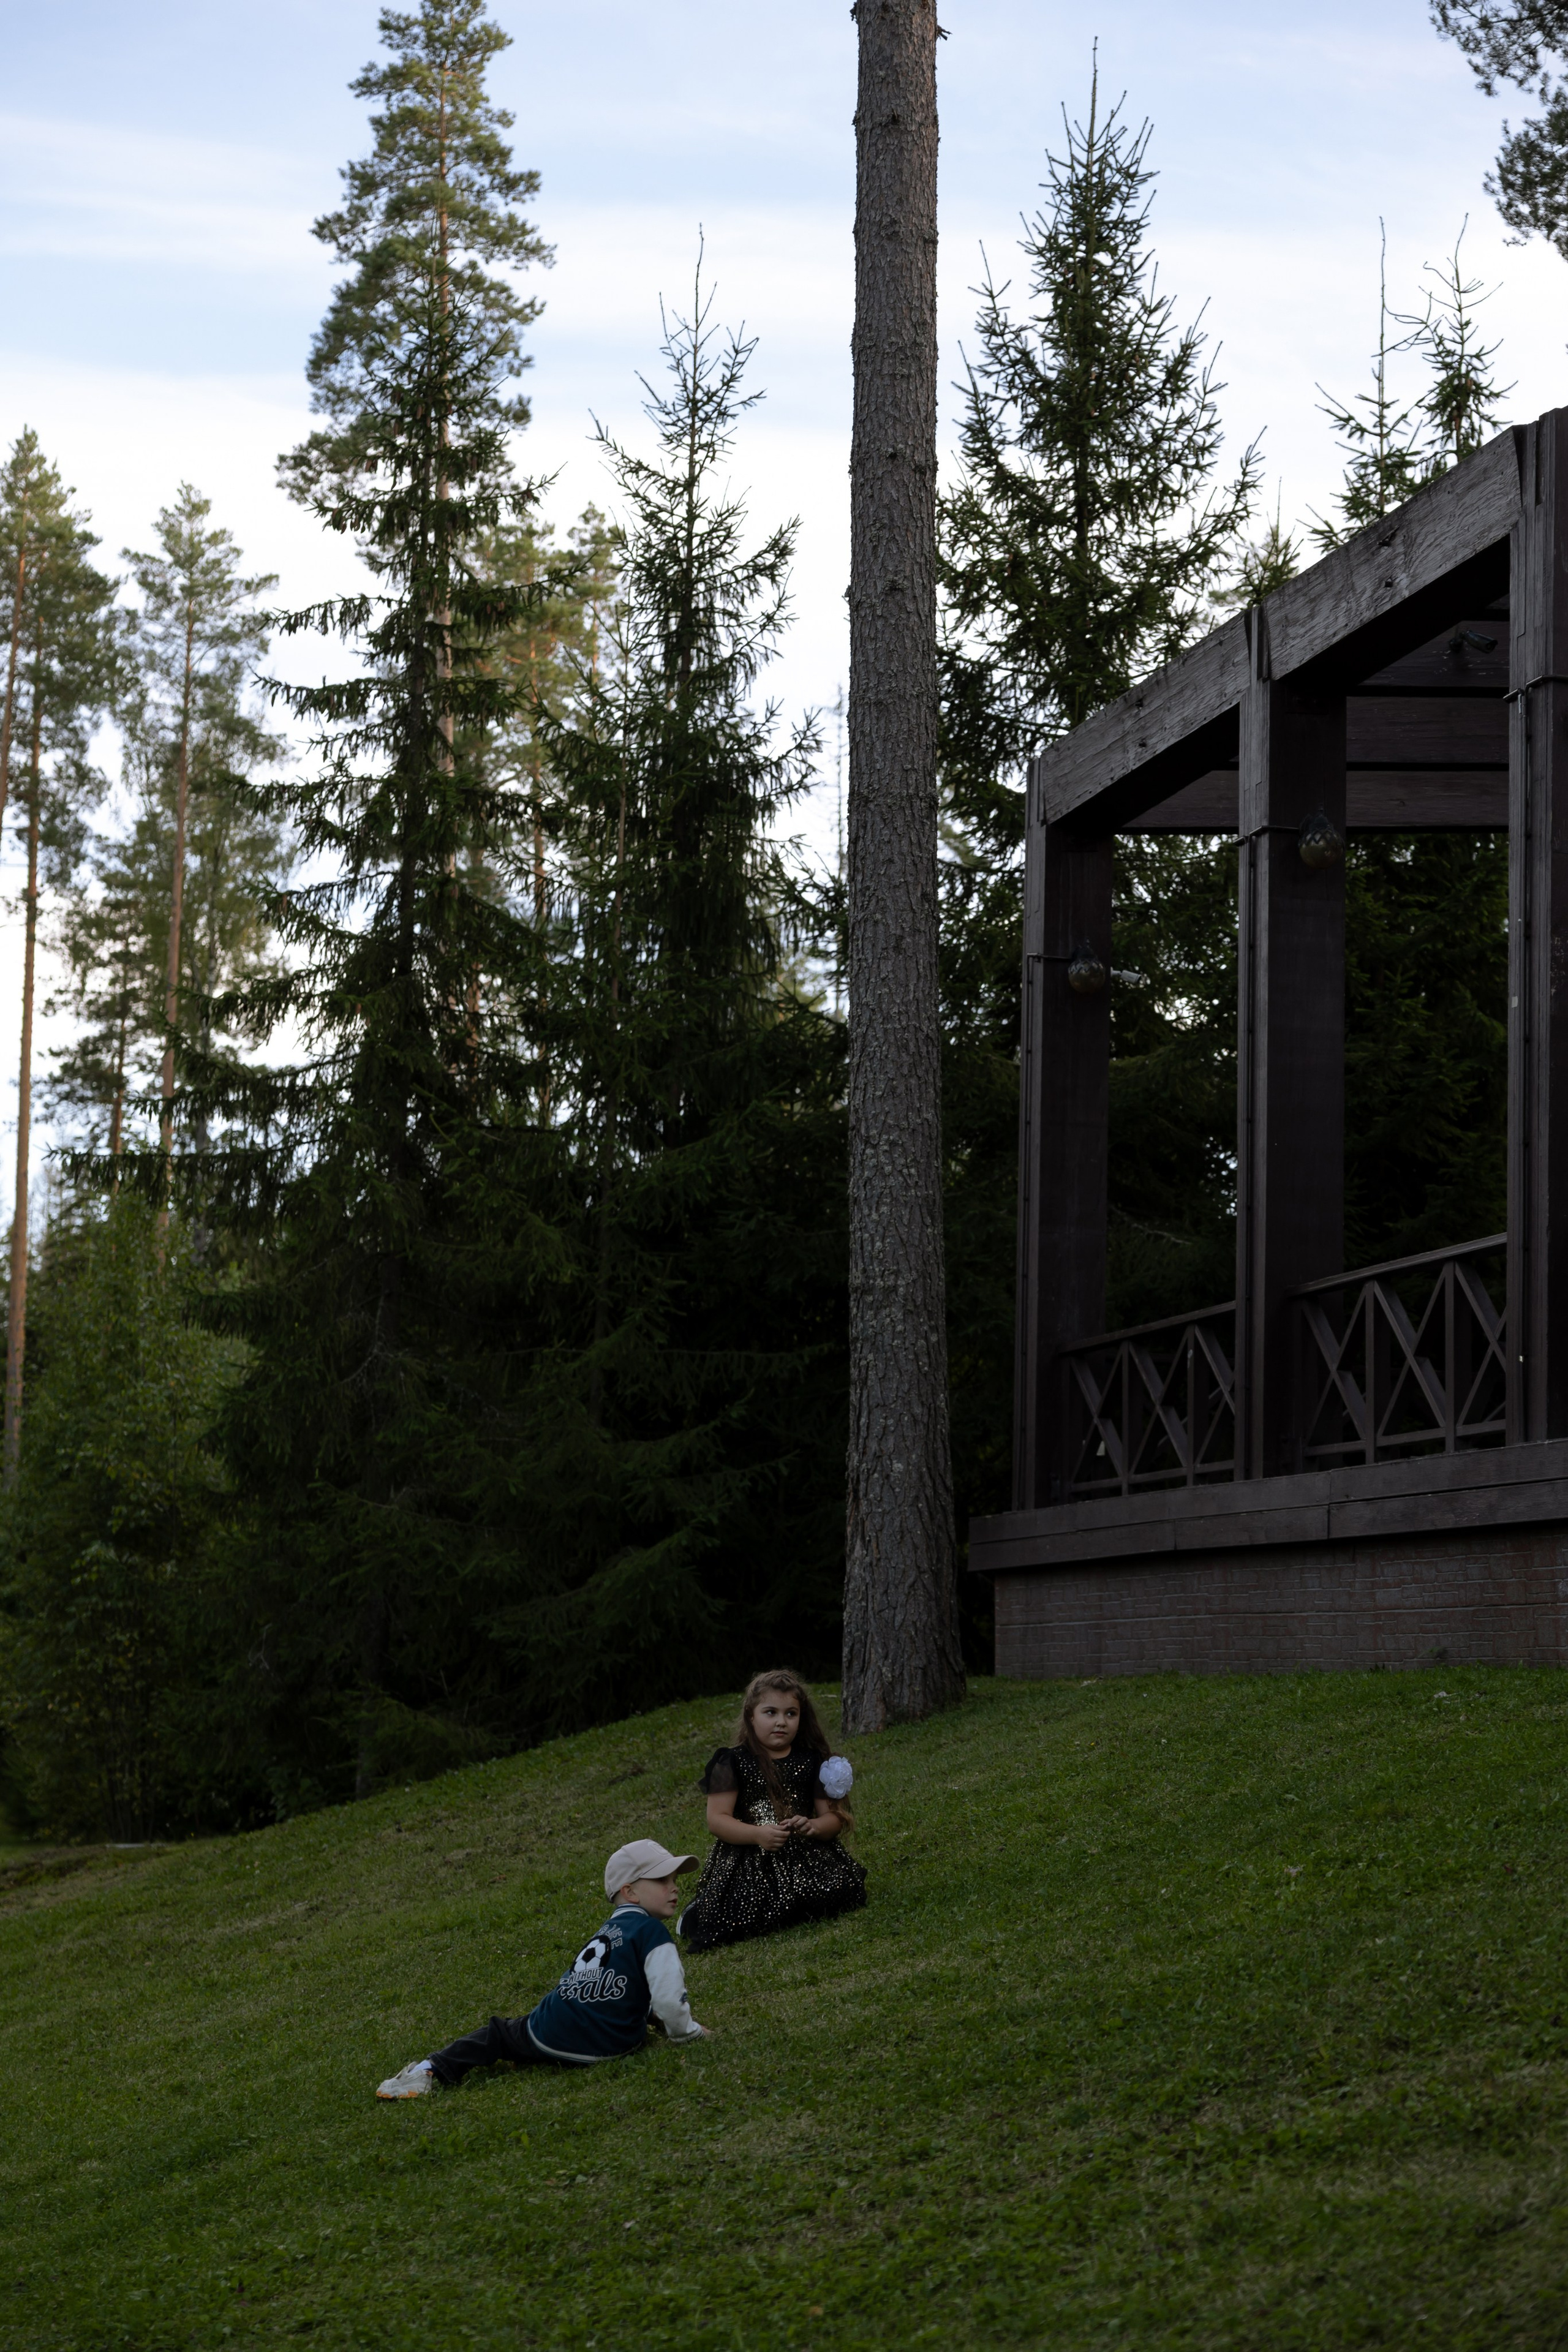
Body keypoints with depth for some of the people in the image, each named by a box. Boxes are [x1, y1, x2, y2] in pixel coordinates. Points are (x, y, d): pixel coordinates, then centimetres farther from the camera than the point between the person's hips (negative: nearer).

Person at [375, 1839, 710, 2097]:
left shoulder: (606, 1930, 18)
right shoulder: (653, 1932, -4)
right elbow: (668, 2000, -13)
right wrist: (689, 2031, 6)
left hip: (550, 2039, 5)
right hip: (606, 2046, -5)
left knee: (498, 2032, 23)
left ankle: (432, 2071, 8)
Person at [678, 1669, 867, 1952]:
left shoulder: (811, 1761, 9)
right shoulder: (732, 1763, 0)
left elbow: (833, 1818, 9)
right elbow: (717, 1819, -5)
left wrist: (814, 1826, -15)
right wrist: (757, 1834, -21)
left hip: (805, 1855, 3)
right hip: (747, 1860, -3)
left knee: (842, 1887, -23)